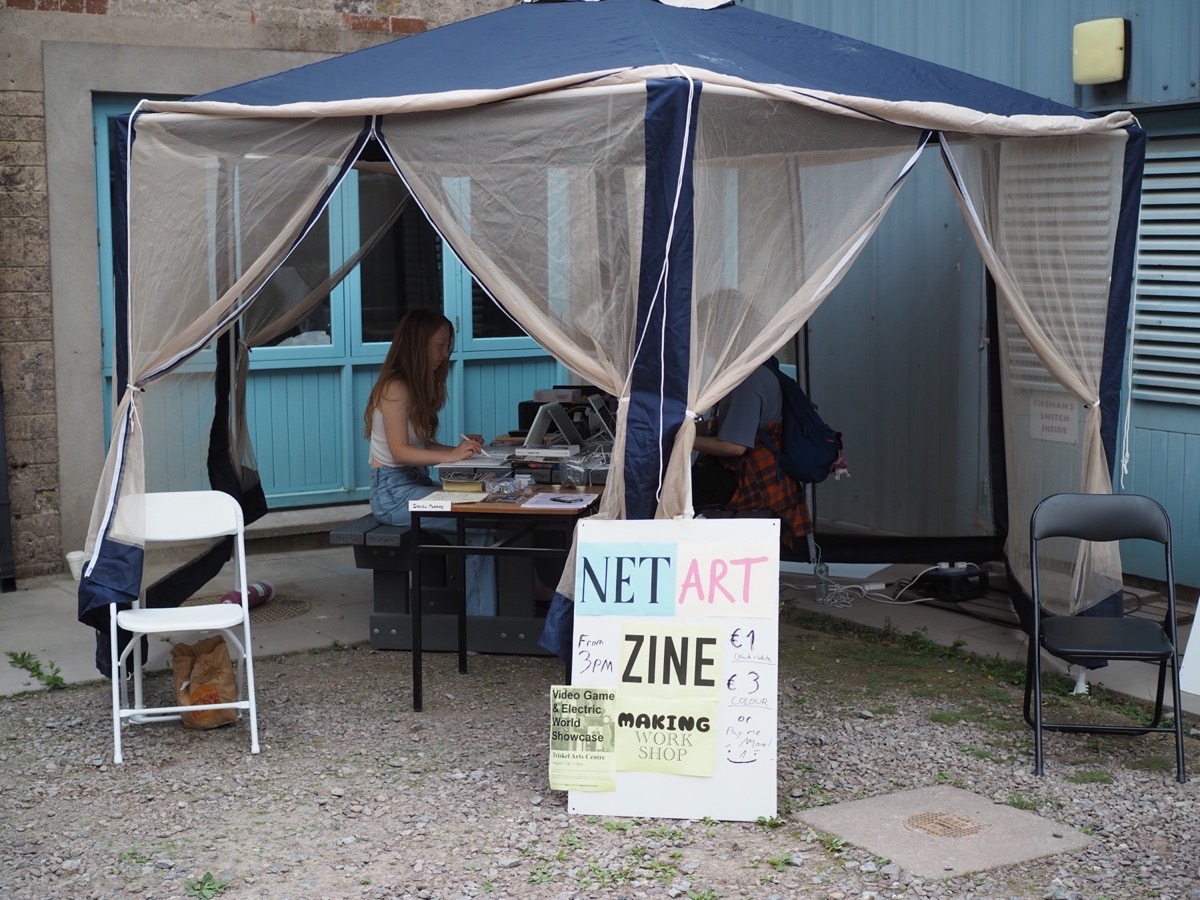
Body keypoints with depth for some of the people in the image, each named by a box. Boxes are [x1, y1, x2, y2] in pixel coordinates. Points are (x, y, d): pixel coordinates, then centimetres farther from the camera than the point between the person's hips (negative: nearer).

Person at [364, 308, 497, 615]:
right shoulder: (396, 389, -11)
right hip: (394, 491, -8)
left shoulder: (418, 387, 16)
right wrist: (451, 456, -26)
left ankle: (482, 616, -17)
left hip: (417, 483, 8)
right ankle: (478, 617, -19)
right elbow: (400, 451, -18)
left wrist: (459, 449, -1)